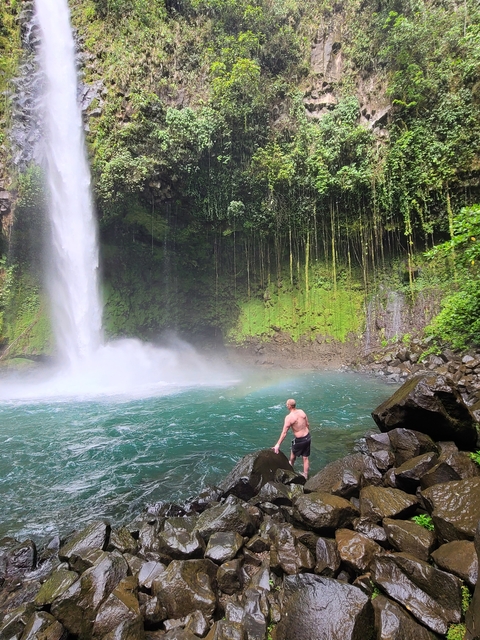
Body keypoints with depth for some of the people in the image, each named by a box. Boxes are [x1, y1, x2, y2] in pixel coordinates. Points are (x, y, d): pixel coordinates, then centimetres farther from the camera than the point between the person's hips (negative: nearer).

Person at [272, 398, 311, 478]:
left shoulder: (289, 417, -21)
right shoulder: (302, 412, -4)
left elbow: (284, 433, -20)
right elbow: (307, 424, 7)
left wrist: (278, 444, -16)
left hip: (299, 440, -5)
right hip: (308, 437, 5)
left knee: (293, 454, 25)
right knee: (305, 458, 16)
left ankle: (291, 466, 51)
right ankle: (305, 475, 27)